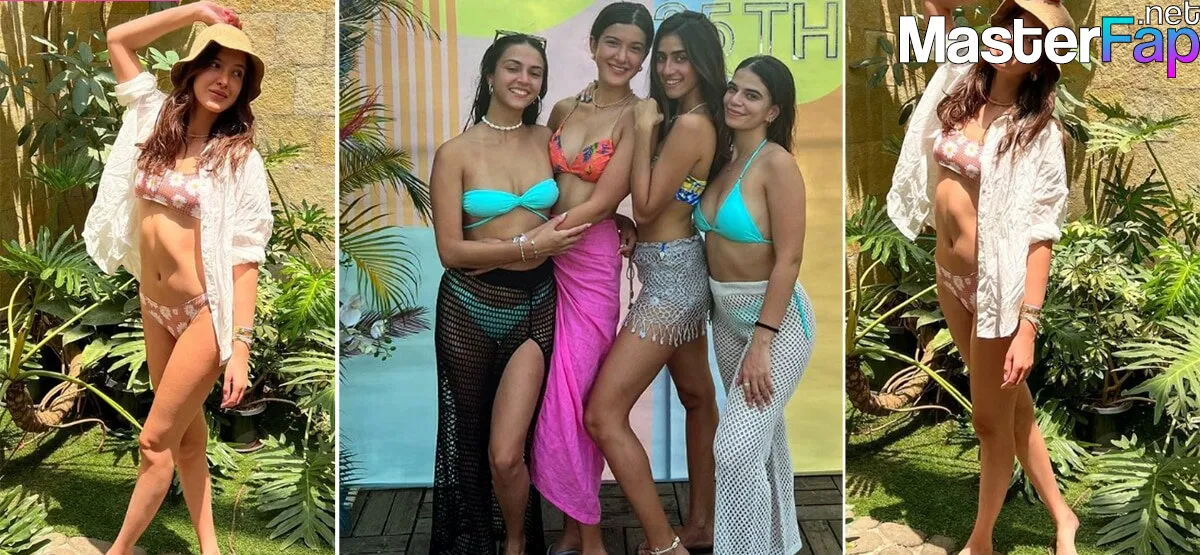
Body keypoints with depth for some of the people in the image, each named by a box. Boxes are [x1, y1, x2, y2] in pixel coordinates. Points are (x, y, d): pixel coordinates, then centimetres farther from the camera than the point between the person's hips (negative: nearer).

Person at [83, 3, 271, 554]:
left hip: (205, 314, -6)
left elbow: (245, 256, -15)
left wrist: (241, 344, -20)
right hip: (154, 306, 6)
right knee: (187, 433, 14)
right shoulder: (157, 118, 2)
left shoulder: (238, 157, -13)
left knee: (156, 440, 1)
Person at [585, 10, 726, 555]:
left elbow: (647, 207, -17)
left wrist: (644, 130, -15)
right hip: (680, 271, 11)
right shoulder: (698, 120, 10)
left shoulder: (689, 125, -20)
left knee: (604, 414, -11)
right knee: (697, 397, 19)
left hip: (670, 276, -11)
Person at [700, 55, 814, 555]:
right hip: (725, 313, 8)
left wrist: (761, 343, -23)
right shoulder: (726, 160, 5)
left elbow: (789, 258, -21)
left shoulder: (777, 163, -18)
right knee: (763, 434, 21)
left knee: (736, 449, -13)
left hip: (775, 316, -8)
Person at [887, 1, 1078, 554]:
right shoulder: (961, 84, 1)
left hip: (999, 284, -6)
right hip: (949, 277, 7)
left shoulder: (1039, 131, -15)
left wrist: (1027, 325, -23)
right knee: (1012, 404, 19)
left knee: (991, 418, 8)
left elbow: (1040, 233, -18)